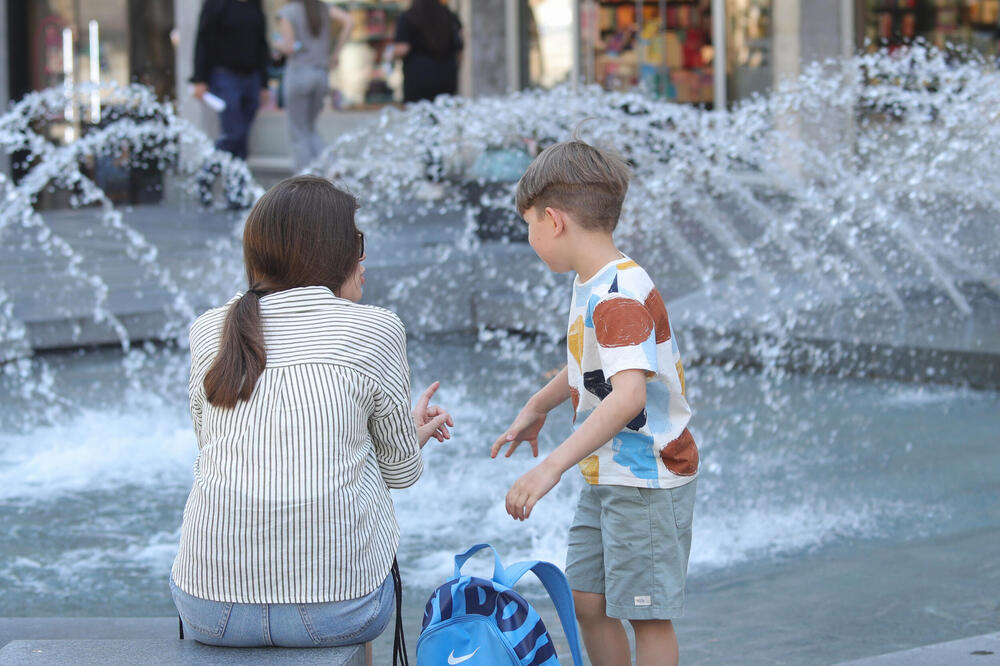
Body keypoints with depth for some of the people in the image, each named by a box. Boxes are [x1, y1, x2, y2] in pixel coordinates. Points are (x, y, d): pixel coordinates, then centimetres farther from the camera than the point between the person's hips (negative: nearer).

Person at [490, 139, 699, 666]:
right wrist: (534, 409, 36)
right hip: (607, 475, 10)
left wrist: (551, 467, -42)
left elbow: (629, 394, -37)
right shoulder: (591, 283, 8)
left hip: (647, 478, -10)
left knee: (646, 613, -2)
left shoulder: (619, 296, -25)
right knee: (586, 598, 15)